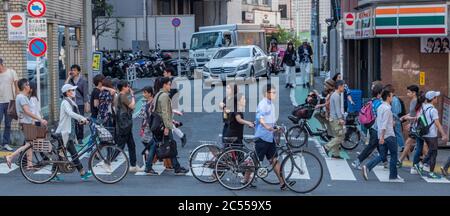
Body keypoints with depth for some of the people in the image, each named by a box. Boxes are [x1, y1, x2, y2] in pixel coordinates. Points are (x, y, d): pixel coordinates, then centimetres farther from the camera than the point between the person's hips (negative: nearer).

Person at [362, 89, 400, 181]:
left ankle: (367, 167, -11)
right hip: (389, 135, -8)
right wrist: (382, 137, -23)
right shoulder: (387, 109, -15)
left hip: (382, 136, 8)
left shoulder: (380, 108, 13)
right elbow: (384, 124, -21)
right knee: (394, 155, 7)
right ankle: (393, 176, 12)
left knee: (382, 156, 8)